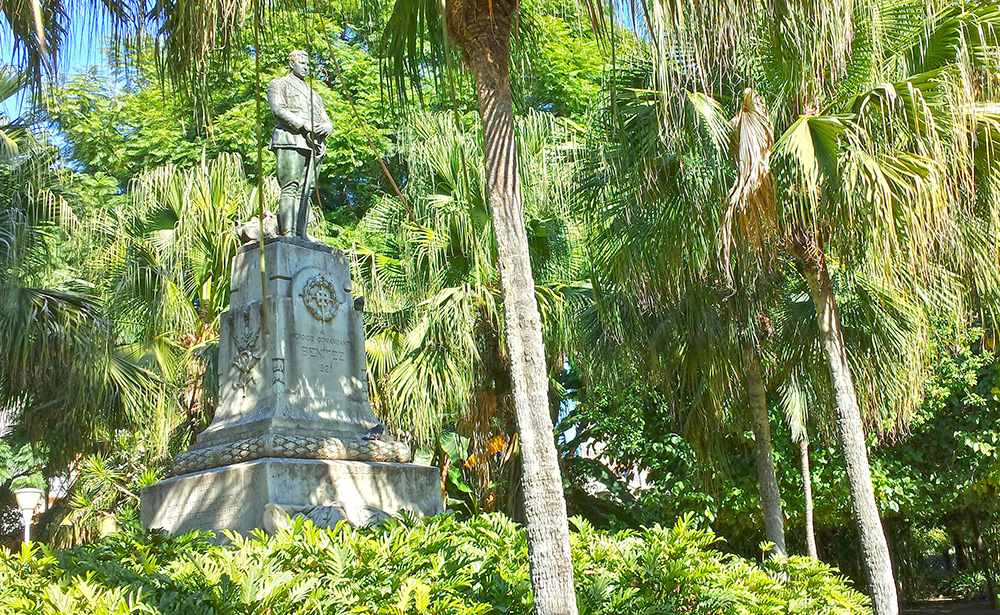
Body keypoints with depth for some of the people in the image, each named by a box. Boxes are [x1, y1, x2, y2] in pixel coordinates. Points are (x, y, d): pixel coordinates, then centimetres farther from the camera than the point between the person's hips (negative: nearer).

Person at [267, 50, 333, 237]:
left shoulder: (313, 94, 35)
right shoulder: (279, 84, 16)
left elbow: (326, 121, 25)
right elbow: (278, 109, -3)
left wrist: (325, 128, -1)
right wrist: (303, 125, -14)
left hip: (313, 144, 6)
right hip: (290, 140, -6)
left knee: (305, 192, -4)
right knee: (290, 188, -16)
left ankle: (301, 234, -11)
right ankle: (287, 233, -24)